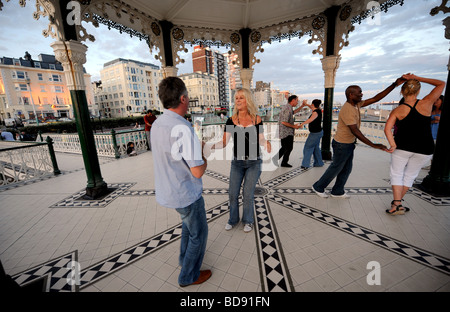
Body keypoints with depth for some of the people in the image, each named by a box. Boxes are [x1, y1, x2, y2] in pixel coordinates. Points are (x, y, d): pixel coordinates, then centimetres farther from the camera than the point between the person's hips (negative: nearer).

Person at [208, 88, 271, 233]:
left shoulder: (257, 119, -2)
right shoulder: (231, 120, -2)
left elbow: (261, 140, 2)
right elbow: (224, 142, -7)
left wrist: (267, 143, -21)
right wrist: (211, 146, -26)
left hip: (254, 162, -1)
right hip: (237, 162, 2)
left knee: (248, 194, 4)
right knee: (233, 194, 7)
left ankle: (248, 221, 31)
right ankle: (233, 219, 33)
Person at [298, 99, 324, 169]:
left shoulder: (316, 112, -22)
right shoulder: (318, 110, 6)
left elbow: (311, 119, -44)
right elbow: (313, 108, 31)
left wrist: (303, 123, -53)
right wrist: (306, 104, 30)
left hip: (315, 133, -10)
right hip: (318, 132, 10)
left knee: (308, 147, -4)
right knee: (316, 148, 19)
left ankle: (305, 165, -3)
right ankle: (318, 163, 29)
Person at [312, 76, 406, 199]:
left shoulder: (356, 105, 4)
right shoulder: (347, 110, -26)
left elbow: (375, 98, 9)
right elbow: (355, 131, -30)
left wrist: (395, 84, 3)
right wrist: (373, 145, -31)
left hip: (349, 144, 9)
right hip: (342, 145, -9)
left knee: (346, 169, 16)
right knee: (335, 169, 4)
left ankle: (337, 191, 28)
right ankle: (318, 187, 21)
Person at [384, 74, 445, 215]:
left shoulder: (397, 110, -8)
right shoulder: (426, 104, -6)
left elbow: (387, 128, -20)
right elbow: (442, 84, 9)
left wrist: (393, 145, -15)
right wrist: (418, 78, 5)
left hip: (402, 147, -2)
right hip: (424, 150, 2)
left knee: (397, 174, 10)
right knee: (410, 175, 16)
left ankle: (396, 204, 0)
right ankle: (397, 202, 23)